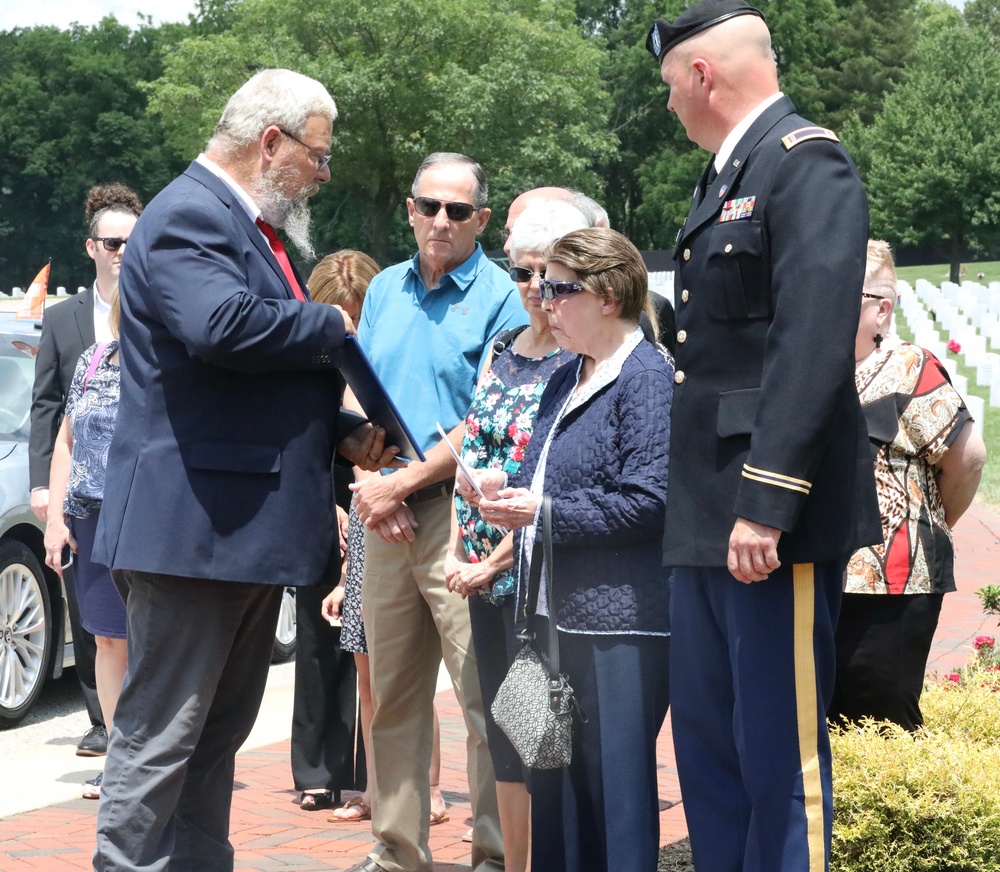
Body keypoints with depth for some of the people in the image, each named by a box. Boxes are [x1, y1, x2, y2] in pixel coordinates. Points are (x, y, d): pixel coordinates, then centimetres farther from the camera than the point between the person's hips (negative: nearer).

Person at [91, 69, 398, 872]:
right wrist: (333, 325, -15)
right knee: (162, 734, -5)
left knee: (220, 731, 16)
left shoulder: (255, 227, 20)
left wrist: (343, 435, 11)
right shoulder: (188, 216, -12)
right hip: (194, 525, -10)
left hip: (250, 526, 11)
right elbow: (221, 324, -31)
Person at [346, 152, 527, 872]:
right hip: (388, 515, 6)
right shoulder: (385, 290, 14)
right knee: (394, 695, 10)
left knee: (485, 695, -6)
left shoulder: (502, 299, -5)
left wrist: (402, 483, -12)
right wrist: (372, 492, -1)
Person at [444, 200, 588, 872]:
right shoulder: (502, 351, 12)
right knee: (504, 738, 12)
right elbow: (470, 454, 13)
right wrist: (457, 551, 2)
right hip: (483, 570, 7)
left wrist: (497, 560, -14)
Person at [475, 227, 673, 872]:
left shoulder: (649, 377, -11)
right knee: (554, 782, 12)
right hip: (558, 612, 9)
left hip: (621, 621, -9)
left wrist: (545, 514, -16)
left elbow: (649, 500, -19)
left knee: (612, 785, -4)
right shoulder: (566, 382, 18)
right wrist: (506, 491, 4)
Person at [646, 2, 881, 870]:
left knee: (779, 750, -3)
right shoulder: (722, 177, 19)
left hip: (772, 514, -9)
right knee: (706, 739, 13)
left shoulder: (807, 162, -11)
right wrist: (702, 502, 15)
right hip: (709, 511, 9)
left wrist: (767, 503, -25)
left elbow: (814, 340, -20)